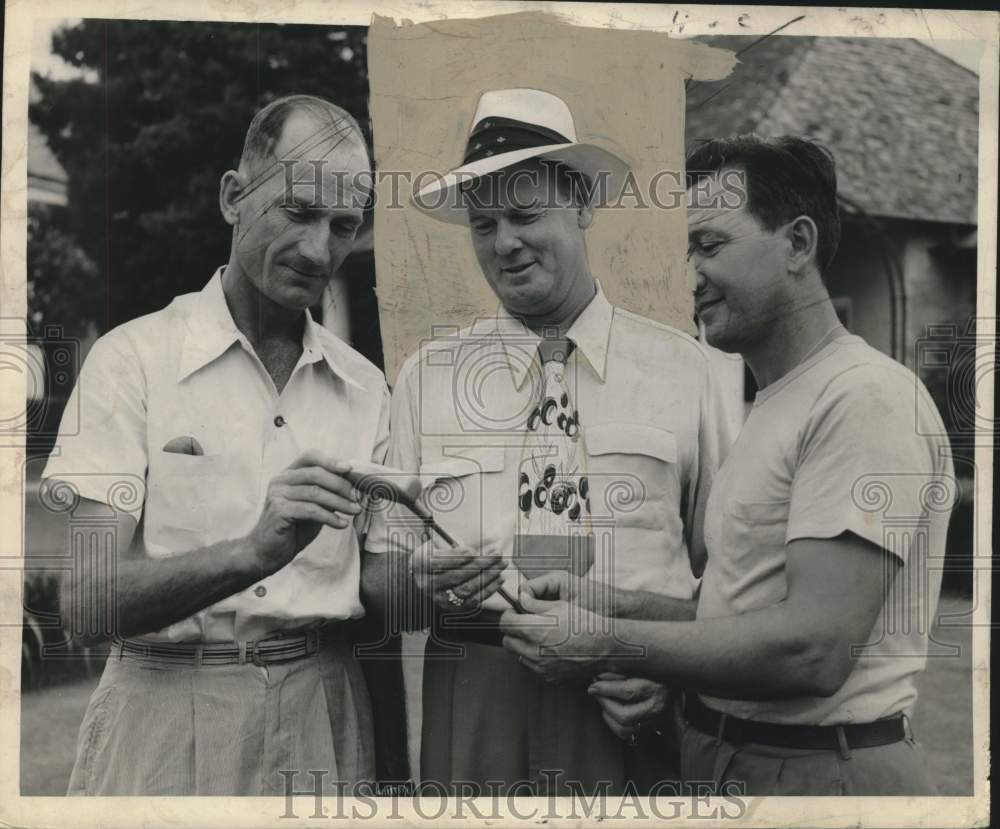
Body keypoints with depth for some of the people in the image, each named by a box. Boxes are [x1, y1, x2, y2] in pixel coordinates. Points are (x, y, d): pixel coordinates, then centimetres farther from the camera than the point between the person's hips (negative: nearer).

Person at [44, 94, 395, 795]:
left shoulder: (365, 387, 5)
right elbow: (85, 592, -15)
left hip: (324, 712, 4)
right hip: (167, 716, -4)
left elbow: (375, 585, 6)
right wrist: (254, 552, -31)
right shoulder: (132, 359, -7)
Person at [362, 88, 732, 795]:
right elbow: (384, 567, 4)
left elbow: (723, 559, 2)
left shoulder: (683, 368, 2)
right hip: (473, 706, 1)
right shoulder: (424, 377, 5)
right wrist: (423, 582, -16)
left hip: (635, 708, 0)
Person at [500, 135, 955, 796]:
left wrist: (605, 643, -18)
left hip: (825, 767, -8)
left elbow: (813, 649, -25)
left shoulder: (867, 399, -17)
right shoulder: (768, 407, 13)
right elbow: (746, 602, 12)